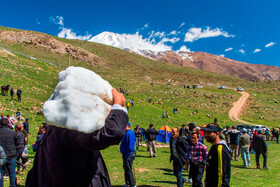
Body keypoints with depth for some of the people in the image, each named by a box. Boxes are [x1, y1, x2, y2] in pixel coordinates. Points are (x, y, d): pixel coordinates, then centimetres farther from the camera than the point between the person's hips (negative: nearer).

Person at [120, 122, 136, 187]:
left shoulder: (129, 133, -18)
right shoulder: (127, 133, 15)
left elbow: (130, 146, -23)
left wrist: (127, 155, -22)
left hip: (128, 155, -11)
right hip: (126, 154, 11)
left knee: (128, 170, -4)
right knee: (126, 169, 19)